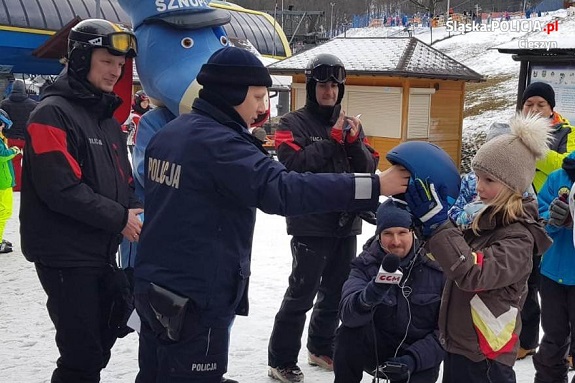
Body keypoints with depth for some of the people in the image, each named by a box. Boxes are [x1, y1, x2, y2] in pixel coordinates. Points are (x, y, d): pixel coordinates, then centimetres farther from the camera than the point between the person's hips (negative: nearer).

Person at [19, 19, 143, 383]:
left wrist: (136, 213, -3)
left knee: (99, 344, 17)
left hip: (103, 253, 9)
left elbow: (124, 183, 16)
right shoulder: (52, 113, -13)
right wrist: (119, 218, -17)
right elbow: (61, 188, -22)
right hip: (66, 257, -8)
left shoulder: (109, 120, 14)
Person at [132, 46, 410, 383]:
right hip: (195, 300, -9)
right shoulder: (217, 142, -21)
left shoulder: (168, 134, 7)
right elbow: (283, 189, -32)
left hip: (154, 287, 9)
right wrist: (374, 186, -31)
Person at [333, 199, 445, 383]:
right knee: (350, 333, -29)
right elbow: (347, 313, -28)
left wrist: (415, 357, -23)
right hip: (378, 349, 1)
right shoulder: (365, 265, -9)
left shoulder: (437, 266, -11)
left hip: (420, 357, 0)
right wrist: (369, 296, -49)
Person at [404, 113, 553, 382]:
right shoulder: (487, 220, 5)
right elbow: (459, 254, 15)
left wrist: (437, 222, -36)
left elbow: (473, 274, -35)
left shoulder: (519, 238, -21)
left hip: (484, 359, -8)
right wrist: (427, 221, -1)